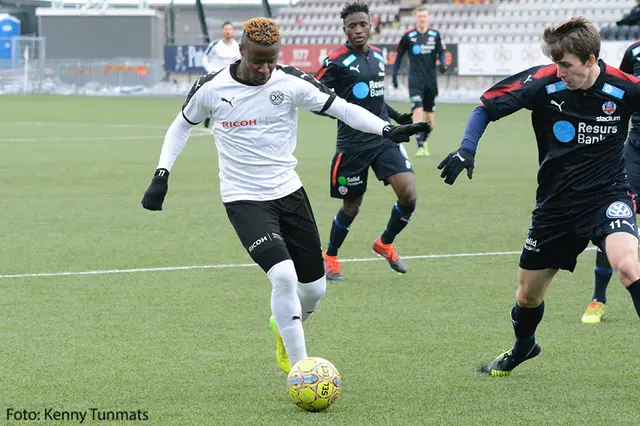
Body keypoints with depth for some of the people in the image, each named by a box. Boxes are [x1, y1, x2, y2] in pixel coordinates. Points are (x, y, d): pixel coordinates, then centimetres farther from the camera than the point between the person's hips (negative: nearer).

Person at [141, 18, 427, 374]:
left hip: (289, 193, 4)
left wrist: (387, 130, -25)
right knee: (283, 275, -25)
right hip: (244, 200, -3)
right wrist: (162, 175, 0)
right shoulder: (211, 88, -9)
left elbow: (342, 108, -10)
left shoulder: (292, 83, -8)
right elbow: (182, 126, 9)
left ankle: (285, 331, 45)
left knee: (314, 288, 10)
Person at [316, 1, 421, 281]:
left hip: (385, 139, 5)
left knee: (409, 196, -9)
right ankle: (330, 257, 29)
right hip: (353, 144, -5)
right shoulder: (337, 61, -10)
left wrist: (397, 117, 19)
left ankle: (385, 244, 18)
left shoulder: (377, 56, 10)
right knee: (351, 206, 5)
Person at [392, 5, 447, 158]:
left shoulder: (435, 35, 3)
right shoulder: (408, 36, -2)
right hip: (415, 80, -3)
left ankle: (424, 140, 35)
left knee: (430, 117, 9)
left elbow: (441, 53, 9)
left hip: (431, 81, 3)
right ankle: (420, 147, -18)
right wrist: (394, 74, 9)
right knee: (418, 111, -19)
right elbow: (399, 55, 9)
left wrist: (443, 63, -13)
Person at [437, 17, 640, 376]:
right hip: (556, 204, 3)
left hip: (607, 195, -3)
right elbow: (487, 106, -5)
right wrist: (467, 148, -19)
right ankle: (523, 347, 50)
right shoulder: (543, 83, -14)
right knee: (528, 295, 16)